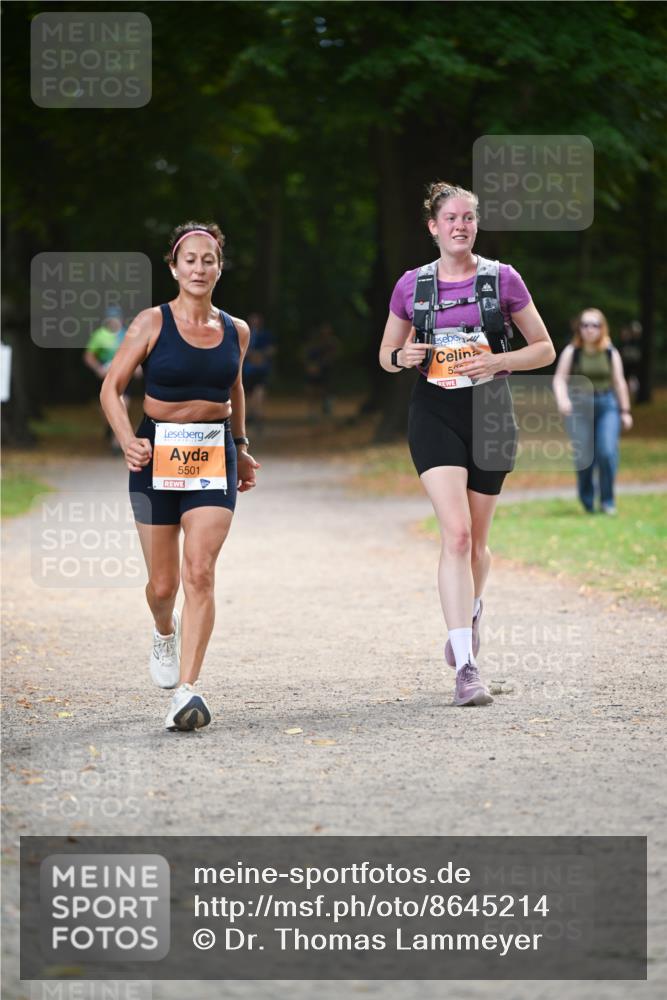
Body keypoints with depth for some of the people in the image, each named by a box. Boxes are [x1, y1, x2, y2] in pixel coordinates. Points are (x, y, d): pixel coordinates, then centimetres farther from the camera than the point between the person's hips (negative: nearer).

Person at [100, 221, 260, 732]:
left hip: (214, 458, 1)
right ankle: (165, 631, 44)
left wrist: (241, 449, 26)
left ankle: (187, 691, -20)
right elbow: (112, 388, -2)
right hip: (158, 456, -1)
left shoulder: (236, 331, 7)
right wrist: (128, 440, -17)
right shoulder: (151, 324, -3)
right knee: (163, 583, 6)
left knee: (200, 571, -16)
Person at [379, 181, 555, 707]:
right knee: (456, 533, -16)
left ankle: (471, 614, 44)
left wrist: (498, 361, -13)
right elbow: (387, 354, 15)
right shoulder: (412, 285, 3)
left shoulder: (503, 279, 0)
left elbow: (545, 349, 5)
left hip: (490, 414, 1)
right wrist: (402, 357, -9)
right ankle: (466, 667, -20)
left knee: (476, 539, 10)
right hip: (434, 414, -1)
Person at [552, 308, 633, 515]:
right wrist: (562, 399, -21)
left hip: (607, 405, 1)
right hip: (579, 406, -1)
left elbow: (619, 382, 10)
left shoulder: (611, 353, 6)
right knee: (583, 457, -3)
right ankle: (587, 503, 16)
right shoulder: (572, 352, 1)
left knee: (607, 452, -15)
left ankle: (607, 501, -1)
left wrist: (625, 411, 10)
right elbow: (559, 379, -2)